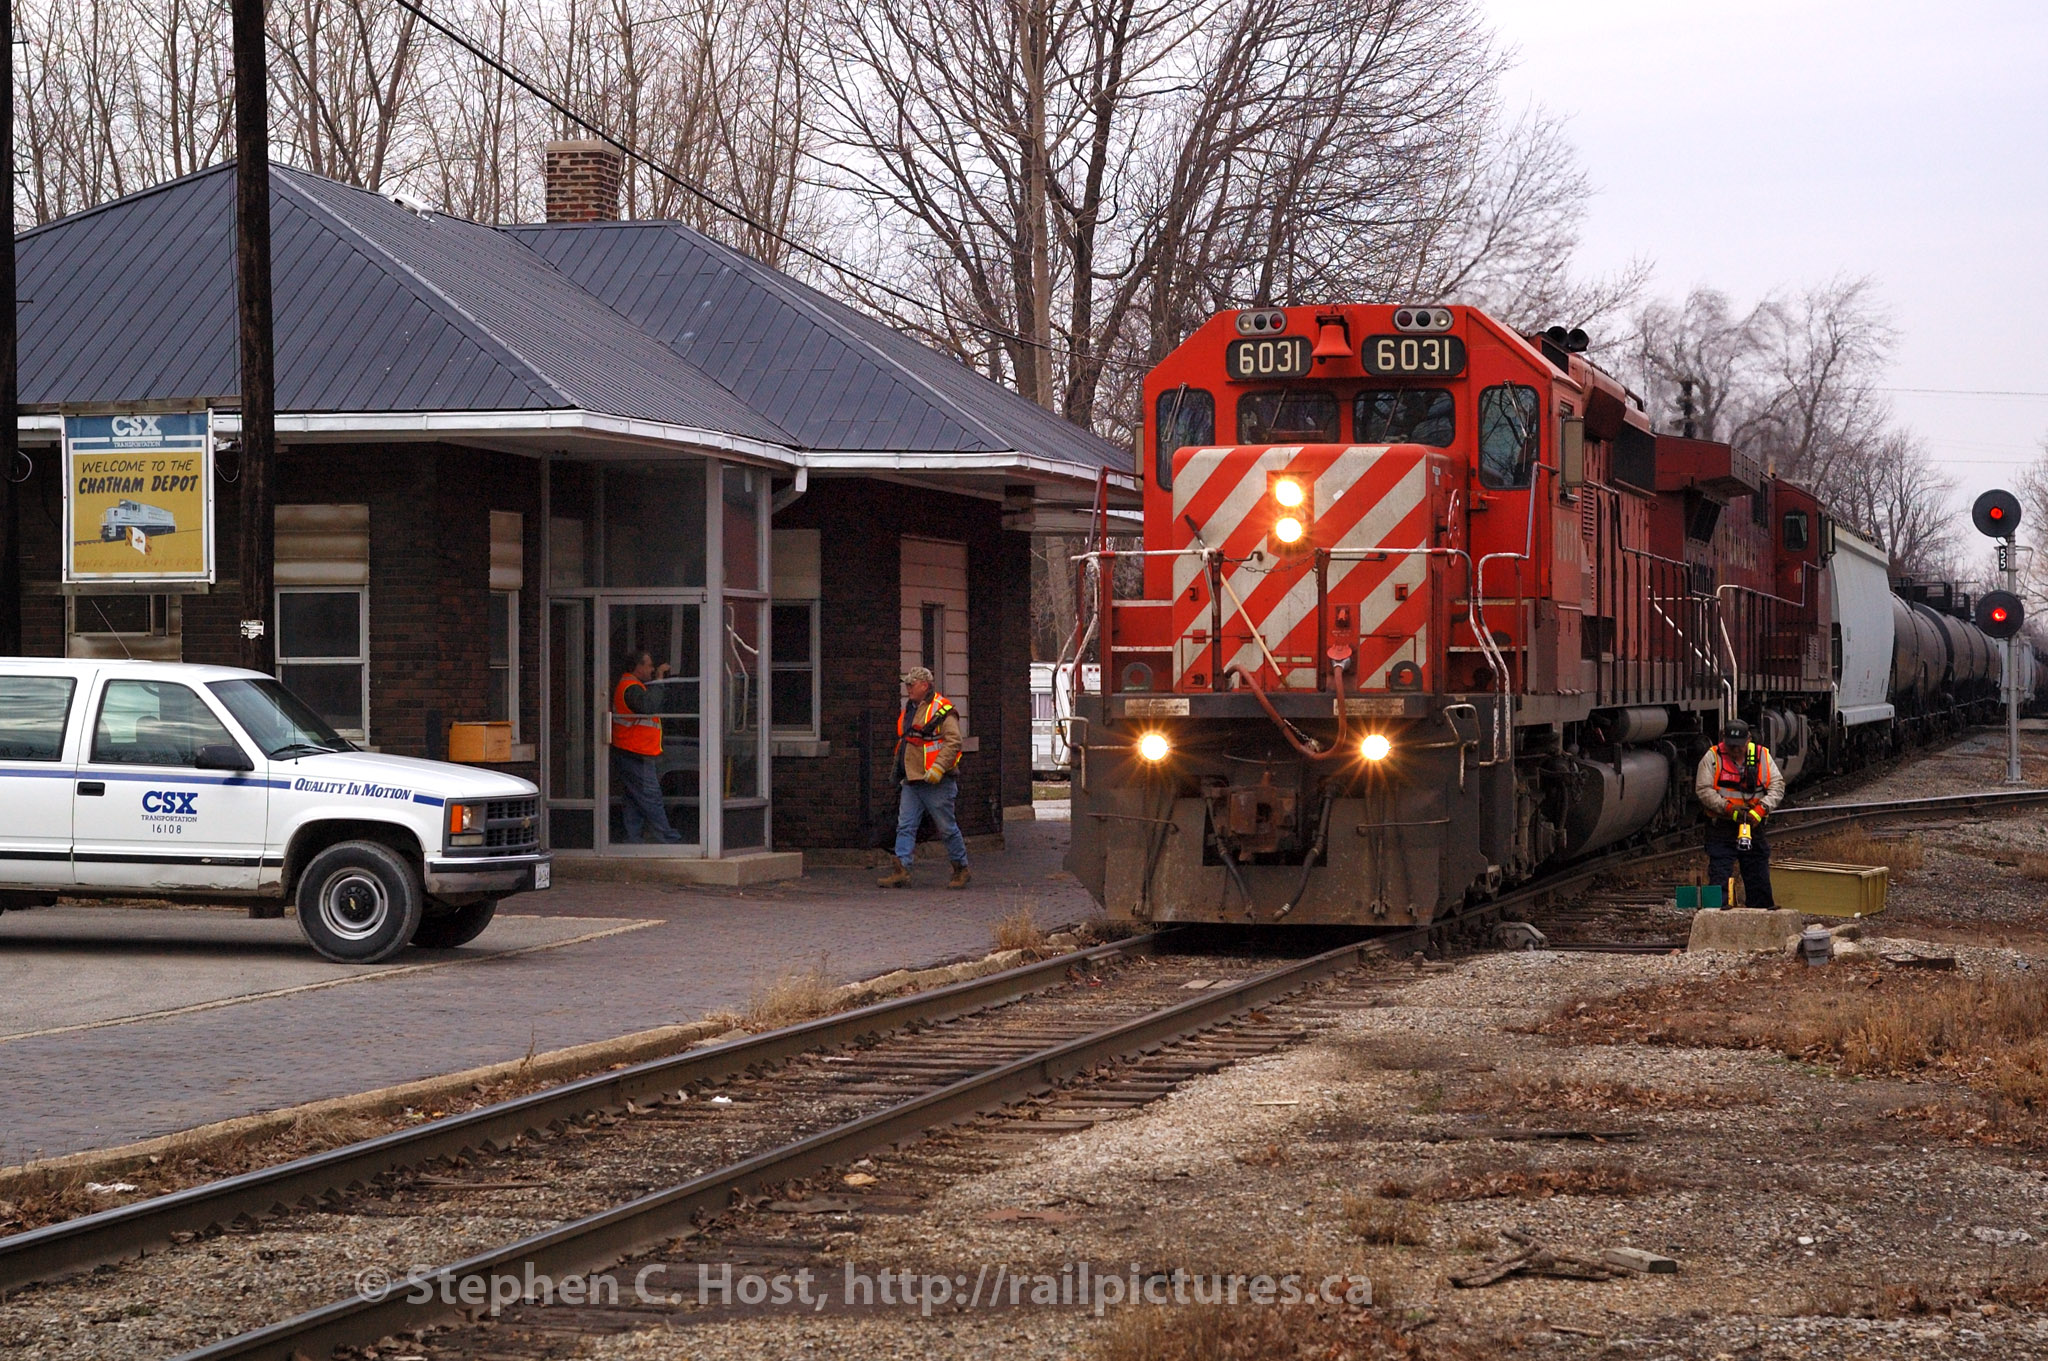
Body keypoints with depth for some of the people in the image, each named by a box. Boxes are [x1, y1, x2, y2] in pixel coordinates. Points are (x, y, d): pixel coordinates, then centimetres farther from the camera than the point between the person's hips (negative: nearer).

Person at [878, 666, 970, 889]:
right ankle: (901, 869, -5)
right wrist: (899, 768, 21)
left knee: (947, 828, 1)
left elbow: (953, 742, -18)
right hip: (912, 782, 8)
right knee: (905, 826, -1)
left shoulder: (942, 710, -10)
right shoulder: (909, 710, 17)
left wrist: (938, 768, -25)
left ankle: (961, 869, 14)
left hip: (936, 782, -8)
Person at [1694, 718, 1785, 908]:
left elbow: (1777, 786, -1)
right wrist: (1728, 808, -20)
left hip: (1753, 827, 3)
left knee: (1759, 878, 8)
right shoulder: (1712, 757, -3)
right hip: (1721, 827, -3)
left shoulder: (1762, 756, 4)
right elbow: (1703, 790, -8)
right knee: (1719, 879, -7)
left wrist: (1760, 809, -16)